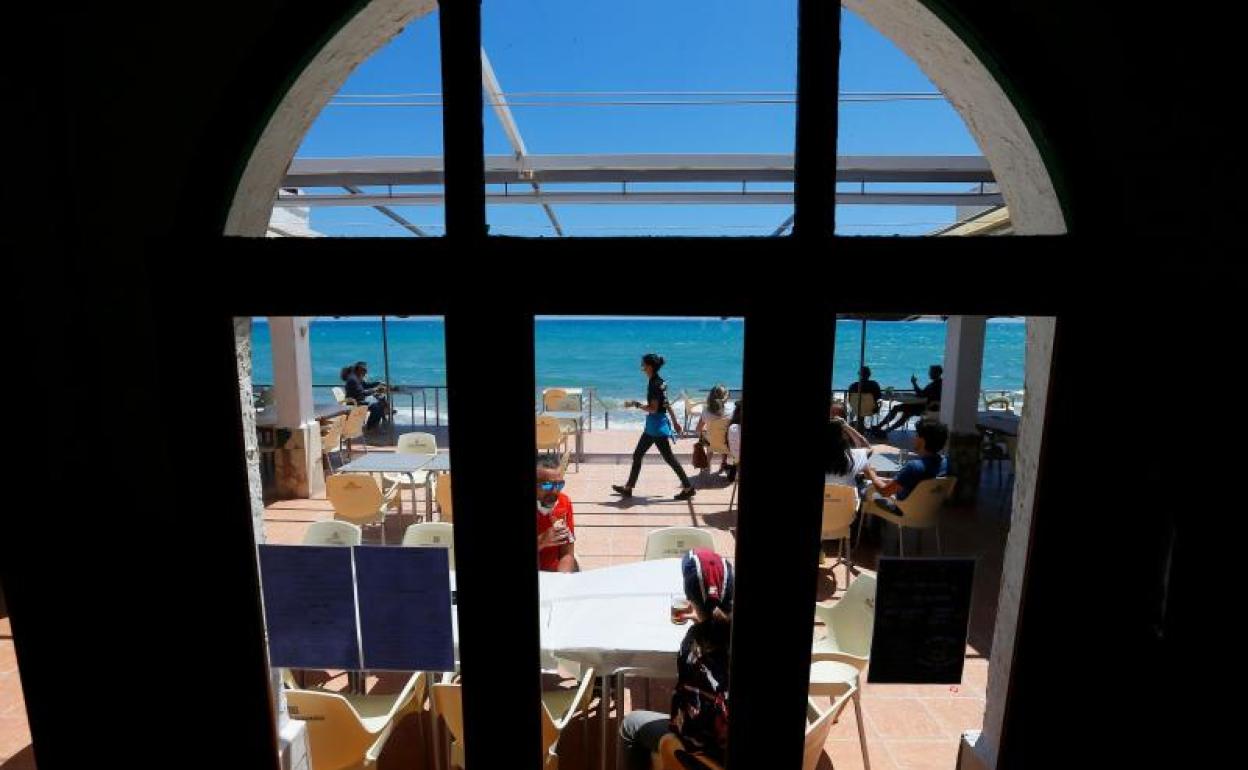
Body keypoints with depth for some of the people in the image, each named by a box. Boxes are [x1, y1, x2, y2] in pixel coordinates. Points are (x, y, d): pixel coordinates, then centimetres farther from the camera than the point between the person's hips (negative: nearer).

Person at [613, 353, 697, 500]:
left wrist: (635, 404, -14)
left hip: (657, 426, -10)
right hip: (653, 425, 10)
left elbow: (653, 409, -22)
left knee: (669, 458, -1)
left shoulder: (655, 384, -19)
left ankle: (688, 488, 10)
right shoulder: (659, 382, 9)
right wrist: (674, 422, 19)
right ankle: (628, 488, 22)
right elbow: (667, 405, 15)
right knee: (637, 455, 13)